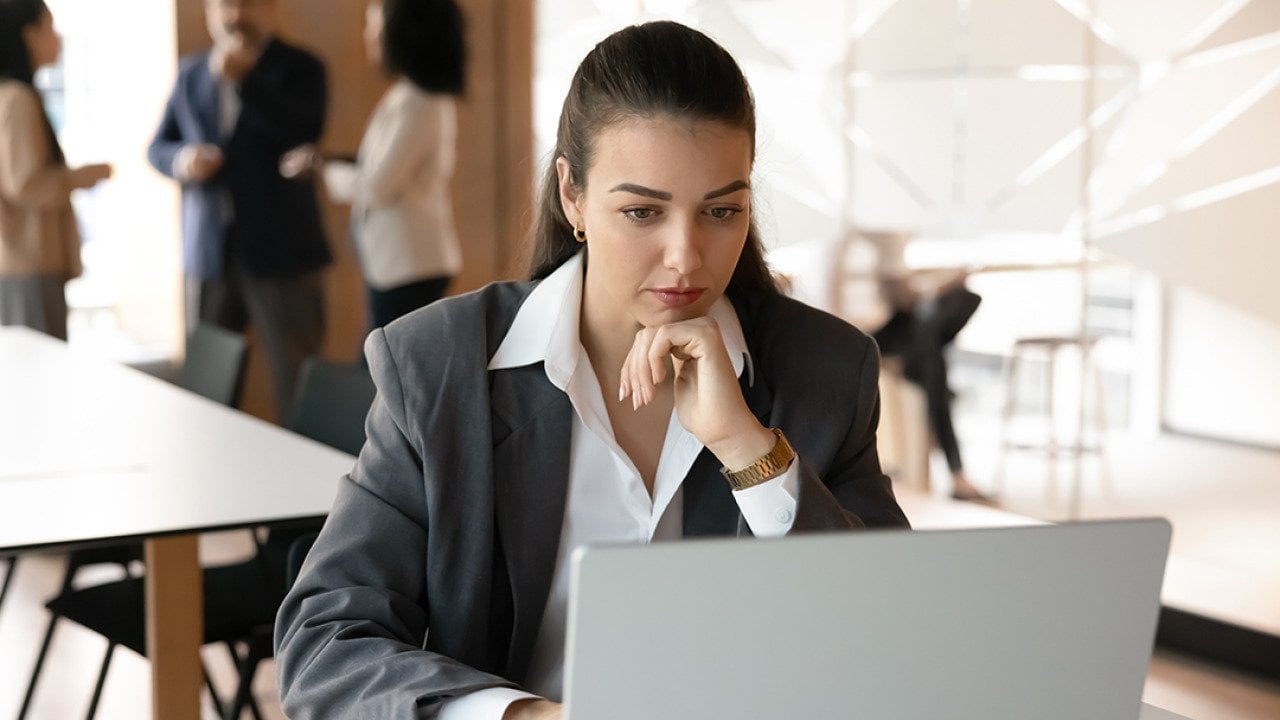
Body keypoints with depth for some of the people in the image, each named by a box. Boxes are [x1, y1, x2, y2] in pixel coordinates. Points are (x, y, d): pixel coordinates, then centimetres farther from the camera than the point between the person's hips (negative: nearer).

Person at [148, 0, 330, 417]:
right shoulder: (191, 73, 14)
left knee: (297, 382, -4)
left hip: (280, 249, -4)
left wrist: (244, 79, -22)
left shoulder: (300, 68, 2)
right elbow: (158, 147, 16)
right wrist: (181, 160, -7)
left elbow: (307, 132, -15)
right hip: (208, 252, 4)